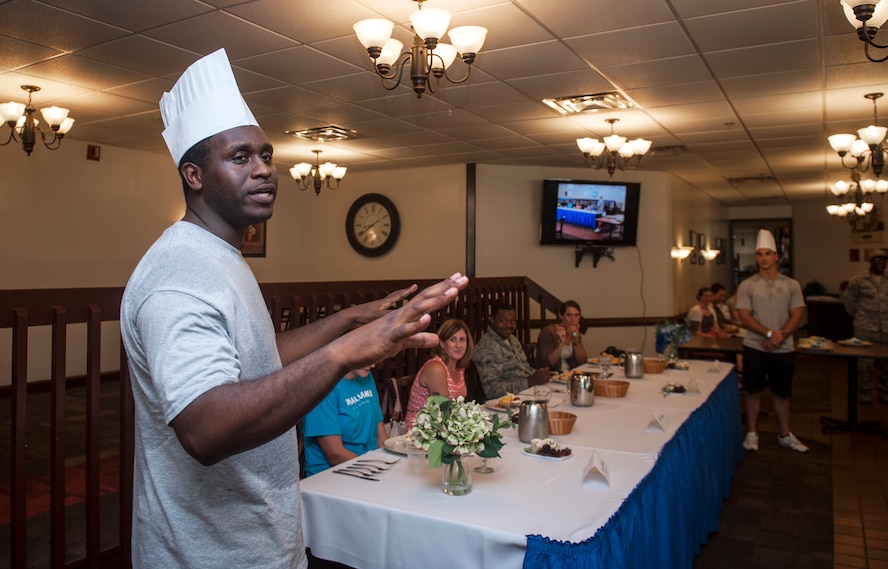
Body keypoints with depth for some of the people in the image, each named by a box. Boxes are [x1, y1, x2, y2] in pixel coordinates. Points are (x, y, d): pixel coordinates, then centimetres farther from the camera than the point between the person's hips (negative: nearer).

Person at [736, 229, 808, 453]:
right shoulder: (747, 286, -1)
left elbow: (797, 316, 0)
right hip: (754, 348, -1)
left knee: (782, 393, 12)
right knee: (752, 391, 6)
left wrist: (780, 336, -15)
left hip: (783, 349, 2)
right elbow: (744, 317, -8)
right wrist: (769, 333, -17)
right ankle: (751, 433, 20)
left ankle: (784, 435, 27)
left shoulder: (791, 285, 5)